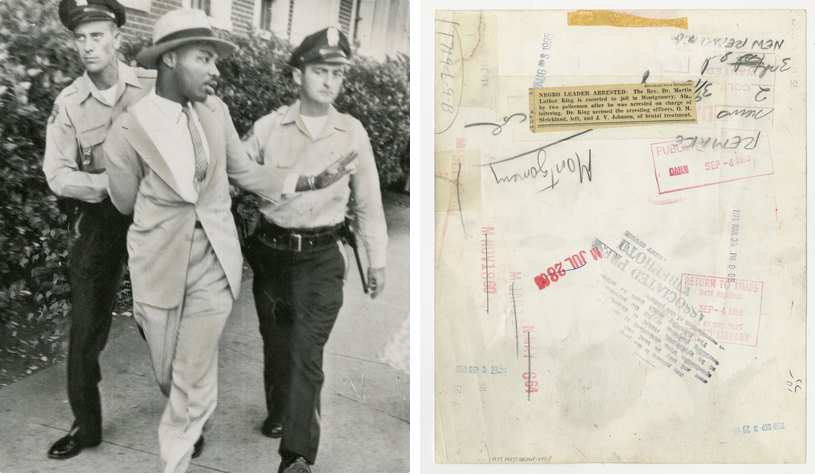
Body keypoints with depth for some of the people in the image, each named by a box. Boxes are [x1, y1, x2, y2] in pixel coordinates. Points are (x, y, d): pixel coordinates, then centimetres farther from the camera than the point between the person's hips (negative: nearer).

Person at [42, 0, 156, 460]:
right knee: (86, 329, 7)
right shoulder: (69, 103, -3)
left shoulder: (153, 86, -8)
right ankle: (86, 425, 25)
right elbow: (57, 173, -5)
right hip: (98, 220, 2)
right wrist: (109, 182, -20)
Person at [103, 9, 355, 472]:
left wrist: (313, 181, -3)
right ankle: (192, 426, 52)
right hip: (159, 269, -1)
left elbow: (247, 171, 6)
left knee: (194, 388, 2)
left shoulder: (214, 110, -3)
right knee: (169, 377, 20)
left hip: (213, 265, 1)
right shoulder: (127, 132, -14)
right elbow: (126, 205, 0)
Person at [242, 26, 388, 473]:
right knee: (275, 342, 18)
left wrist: (377, 259, 9)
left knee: (306, 352, -8)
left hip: (321, 257, -2)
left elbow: (367, 201, 5)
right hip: (271, 251, 2)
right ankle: (278, 412, 43)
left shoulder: (353, 132, -2)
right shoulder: (268, 127, -2)